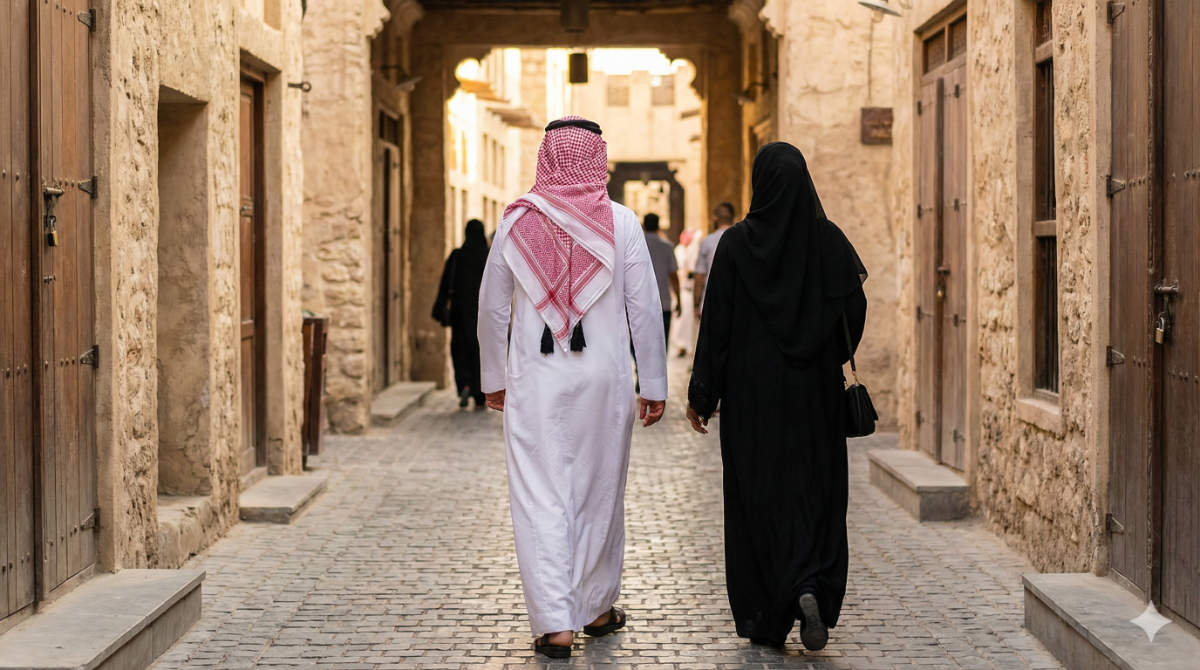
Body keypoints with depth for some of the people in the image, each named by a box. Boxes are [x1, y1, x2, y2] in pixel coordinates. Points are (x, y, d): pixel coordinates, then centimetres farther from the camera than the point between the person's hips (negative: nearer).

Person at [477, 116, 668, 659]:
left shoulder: (517, 221, -1)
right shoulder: (620, 223, -4)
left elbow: (492, 309, 5)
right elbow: (645, 310, -3)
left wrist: (494, 378, 16)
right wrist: (654, 385, 5)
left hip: (535, 380, 0)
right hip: (604, 376, 0)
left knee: (540, 498, 1)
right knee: (599, 493, 14)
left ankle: (555, 623, -5)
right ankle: (597, 607, 27)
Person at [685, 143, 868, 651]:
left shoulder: (737, 244, -8)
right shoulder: (829, 239, -3)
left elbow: (717, 323, -7)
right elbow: (854, 311, -3)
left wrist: (701, 396, -1)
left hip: (752, 391, -1)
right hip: (816, 391, 2)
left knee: (756, 497, 7)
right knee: (814, 490, 10)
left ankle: (764, 619, 8)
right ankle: (811, 588, -11)